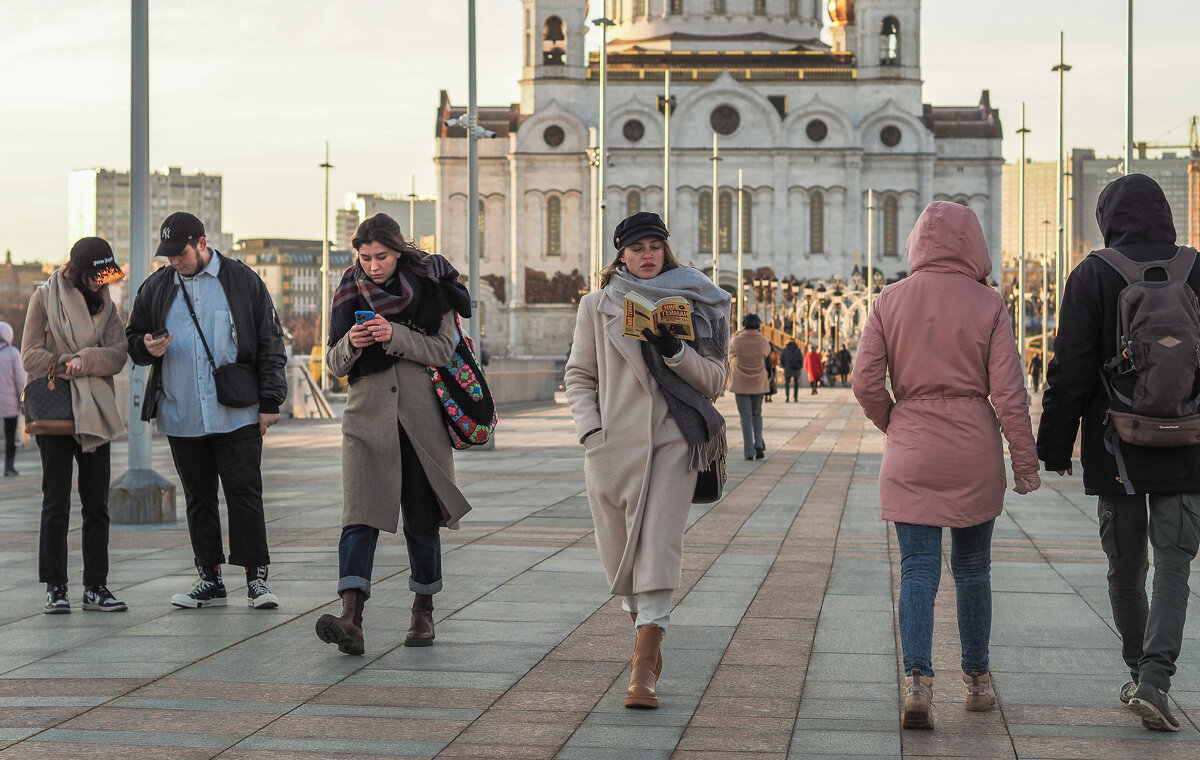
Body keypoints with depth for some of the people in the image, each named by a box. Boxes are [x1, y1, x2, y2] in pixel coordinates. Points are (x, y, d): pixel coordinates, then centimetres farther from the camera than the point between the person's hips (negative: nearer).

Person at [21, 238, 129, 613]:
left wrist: (83, 361, -17)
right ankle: (55, 587, 4)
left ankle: (95, 586, 9)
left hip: (95, 413, 4)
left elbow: (117, 356, -1)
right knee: (56, 502, -1)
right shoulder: (45, 298, 0)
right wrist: (71, 365, -12)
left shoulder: (105, 304, 11)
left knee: (97, 504, 4)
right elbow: (31, 355, -6)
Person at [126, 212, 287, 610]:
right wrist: (147, 347, -6)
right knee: (198, 499, 9)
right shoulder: (156, 287, 11)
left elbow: (270, 344, 3)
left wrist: (270, 401, -3)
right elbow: (133, 338, 19)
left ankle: (256, 577, 3)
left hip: (237, 416, -3)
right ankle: (210, 579, 16)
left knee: (245, 494, -4)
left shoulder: (242, 281, 2)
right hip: (181, 417, 3)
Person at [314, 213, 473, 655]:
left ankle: (423, 611, 25)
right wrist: (351, 344, -14)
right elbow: (335, 365, 8)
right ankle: (351, 618, -25)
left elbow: (443, 350, -7)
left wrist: (394, 336, -20)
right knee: (360, 517, -14)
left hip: (421, 416, -1)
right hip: (368, 416, 1)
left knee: (421, 519, 7)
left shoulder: (430, 286, 0)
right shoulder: (350, 292, 6)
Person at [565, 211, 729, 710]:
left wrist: (674, 350, -11)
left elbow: (714, 378, 6)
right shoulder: (597, 305, 9)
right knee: (619, 550, 8)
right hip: (613, 442, 2)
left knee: (659, 546, -13)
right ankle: (645, 636, 34)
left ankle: (644, 668, -16)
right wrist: (589, 429, -3)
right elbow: (579, 376, 11)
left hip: (673, 442, -2)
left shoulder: (690, 304, 8)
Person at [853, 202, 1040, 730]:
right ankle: (977, 680, 25)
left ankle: (918, 681, -15)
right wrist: (1025, 461, 0)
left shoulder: (891, 301, -1)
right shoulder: (987, 304, -4)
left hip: (910, 455, 0)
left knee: (918, 571, 1)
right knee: (972, 568, 14)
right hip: (974, 453, 0)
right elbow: (1007, 390, -6)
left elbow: (866, 382, -4)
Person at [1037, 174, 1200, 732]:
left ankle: (1139, 675, 26)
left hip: (1115, 452, -1)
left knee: (1125, 570, 13)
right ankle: (1154, 679, -16)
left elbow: (1070, 371, -7)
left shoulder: (1092, 277, -6)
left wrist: (1055, 446, 0)